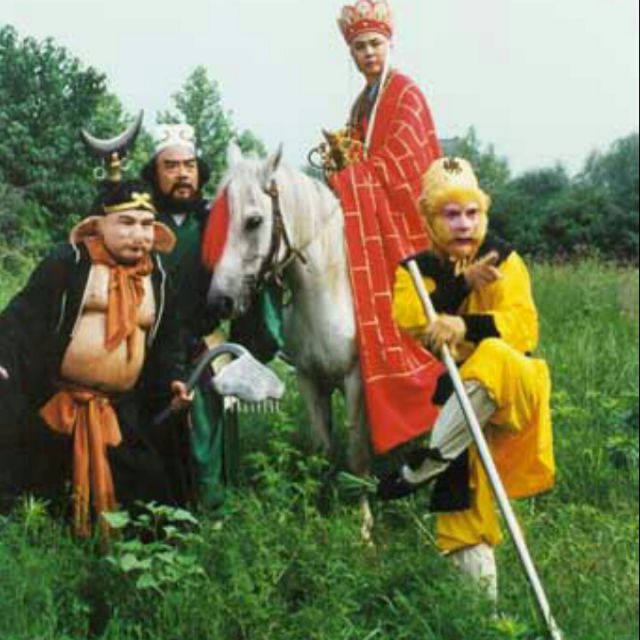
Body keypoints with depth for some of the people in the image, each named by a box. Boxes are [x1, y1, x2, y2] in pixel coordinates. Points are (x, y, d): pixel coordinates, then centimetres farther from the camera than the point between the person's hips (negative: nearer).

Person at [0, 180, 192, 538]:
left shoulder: (157, 277, 11)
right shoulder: (69, 262, -6)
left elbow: (166, 341, 20)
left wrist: (174, 379, 6)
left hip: (122, 409, 5)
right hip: (54, 402, -4)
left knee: (144, 487, 7)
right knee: (36, 485, 3)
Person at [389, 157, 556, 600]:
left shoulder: (504, 260, 4)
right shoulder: (415, 269, 9)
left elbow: (524, 325, -13)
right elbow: (407, 322, -12)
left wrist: (466, 327, -30)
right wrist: (462, 284, -23)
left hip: (506, 394, -3)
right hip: (449, 394, 3)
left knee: (495, 358, -35)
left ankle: (428, 463, -28)